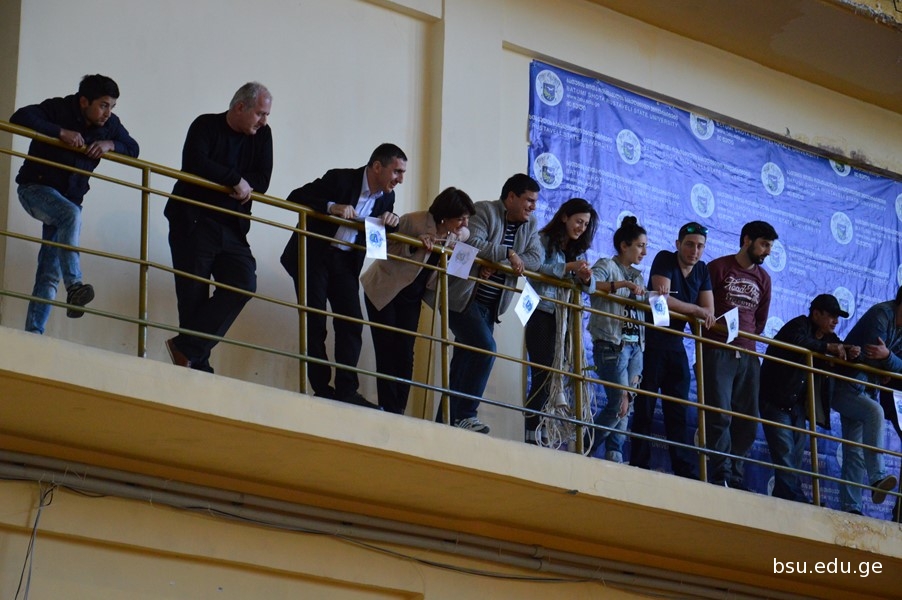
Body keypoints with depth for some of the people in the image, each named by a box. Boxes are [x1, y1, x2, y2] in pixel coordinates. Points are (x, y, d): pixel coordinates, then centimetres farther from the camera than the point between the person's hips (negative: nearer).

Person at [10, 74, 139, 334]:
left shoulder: (109, 124, -1)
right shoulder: (57, 109, -15)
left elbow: (133, 149, 5)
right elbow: (19, 118, -27)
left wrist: (110, 144, -16)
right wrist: (61, 132, -33)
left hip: (69, 197, 6)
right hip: (35, 188, -6)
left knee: (50, 274, 0)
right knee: (70, 213, -37)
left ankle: (33, 332, 0)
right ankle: (74, 286, -45)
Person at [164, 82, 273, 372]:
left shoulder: (262, 135, 9)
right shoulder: (206, 126, -3)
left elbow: (261, 181, 0)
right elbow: (195, 163, -21)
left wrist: (232, 184, -15)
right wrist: (236, 180, -17)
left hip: (231, 228, 5)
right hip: (193, 224, -4)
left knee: (244, 283, -13)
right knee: (194, 296, -5)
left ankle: (187, 347, -11)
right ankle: (198, 366, 1)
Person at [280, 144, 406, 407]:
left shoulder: (386, 197, 0)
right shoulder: (340, 179, -17)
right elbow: (295, 198, -18)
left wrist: (392, 220, -13)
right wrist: (332, 207, -32)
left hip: (345, 260, 5)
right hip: (313, 254, -5)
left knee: (351, 323, -5)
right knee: (314, 323, -6)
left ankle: (346, 390, -5)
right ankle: (322, 390, -3)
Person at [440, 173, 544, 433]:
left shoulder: (529, 224, 11)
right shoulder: (484, 211, -8)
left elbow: (535, 259, -2)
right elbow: (473, 244, -23)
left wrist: (498, 265, -14)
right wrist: (508, 254, -19)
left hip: (490, 305, 7)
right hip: (464, 298, -7)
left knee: (464, 361, 7)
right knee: (485, 348, -21)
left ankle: (446, 420, 10)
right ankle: (464, 414, -15)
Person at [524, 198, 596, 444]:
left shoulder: (578, 250, 17)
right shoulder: (544, 240, 0)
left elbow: (585, 288, 11)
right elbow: (535, 267, -18)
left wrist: (586, 278, -11)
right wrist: (568, 267, -20)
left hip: (565, 319, 6)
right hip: (542, 314, -6)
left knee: (555, 376, -1)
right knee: (542, 374, -10)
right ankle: (532, 431, -8)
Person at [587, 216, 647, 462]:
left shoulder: (638, 276, 20)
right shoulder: (606, 266, -1)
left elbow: (644, 308, 19)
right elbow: (591, 283, -21)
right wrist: (622, 284, -30)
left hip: (635, 345, 7)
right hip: (611, 344, -7)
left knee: (626, 405, 2)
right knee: (619, 403, -13)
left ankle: (614, 456, 5)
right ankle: (586, 449, 0)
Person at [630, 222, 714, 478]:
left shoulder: (702, 270, 9)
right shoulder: (664, 260, -8)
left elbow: (709, 313, 2)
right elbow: (663, 300, -21)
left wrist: (678, 308, -15)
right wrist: (695, 310, -11)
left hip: (675, 343, 6)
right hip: (651, 340, -6)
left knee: (678, 410, 5)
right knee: (645, 406, -5)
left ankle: (686, 471, 4)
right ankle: (639, 466, -2)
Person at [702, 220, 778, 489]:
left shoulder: (763, 278, 15)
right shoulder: (718, 268, 0)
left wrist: (748, 338, 12)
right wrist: (707, 336, -3)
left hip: (747, 355, 6)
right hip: (718, 352, -6)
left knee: (748, 420, 4)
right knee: (720, 416, -12)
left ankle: (734, 474, 12)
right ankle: (721, 475, -13)